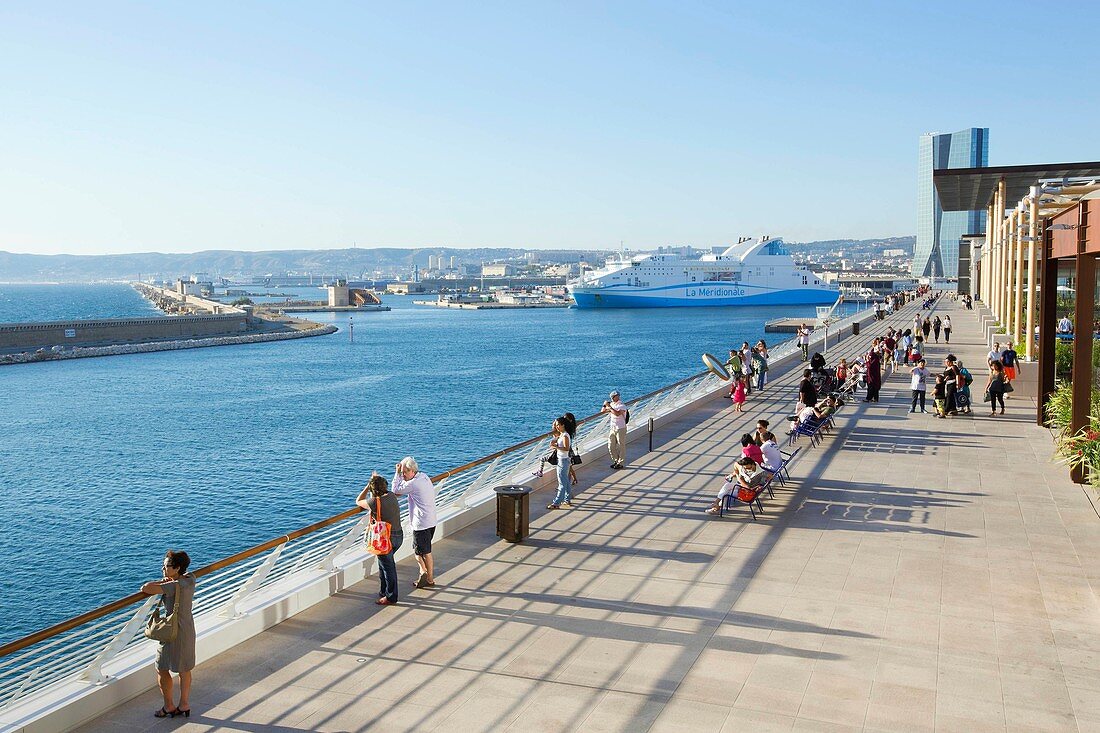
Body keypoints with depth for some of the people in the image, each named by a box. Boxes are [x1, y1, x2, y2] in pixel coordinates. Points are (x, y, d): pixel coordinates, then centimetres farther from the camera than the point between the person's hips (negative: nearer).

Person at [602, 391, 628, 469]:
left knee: (621, 446, 0)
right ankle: (616, 461, 25)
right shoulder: (612, 404, 8)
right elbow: (602, 411, 14)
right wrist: (605, 405, -4)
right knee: (611, 446, 11)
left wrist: (609, 407, -27)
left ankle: (621, 463, 8)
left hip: (620, 429, -7)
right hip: (612, 428, 8)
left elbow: (617, 413, -32)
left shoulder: (622, 406, -14)